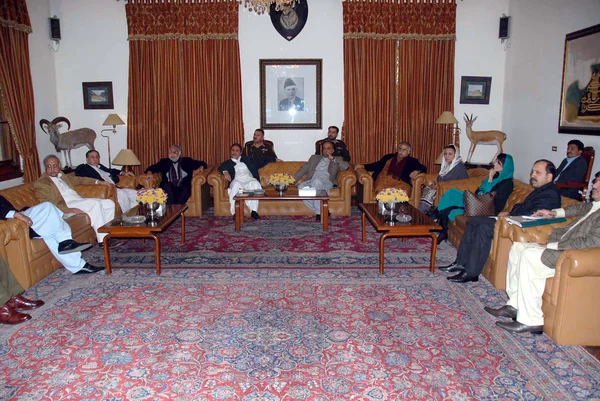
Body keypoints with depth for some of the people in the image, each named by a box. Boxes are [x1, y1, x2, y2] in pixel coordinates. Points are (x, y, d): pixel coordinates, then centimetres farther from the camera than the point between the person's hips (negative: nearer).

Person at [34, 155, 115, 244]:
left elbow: (79, 179, 33)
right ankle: (103, 240, -29)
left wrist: (98, 182, 18)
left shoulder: (63, 176, 23)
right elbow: (47, 204, -12)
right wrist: (69, 210, -26)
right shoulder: (41, 183, -1)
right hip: (66, 206, -9)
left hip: (80, 200, 9)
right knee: (96, 203, -30)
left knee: (109, 203, -5)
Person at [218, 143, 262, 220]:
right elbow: (220, 168, 5)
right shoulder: (228, 163, 25)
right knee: (236, 184, -37)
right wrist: (225, 172, -19)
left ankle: (254, 211, -39)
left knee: (255, 183, -35)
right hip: (237, 181, 0)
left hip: (249, 180, 1)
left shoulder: (247, 159, 28)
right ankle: (235, 212, -39)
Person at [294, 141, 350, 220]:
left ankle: (319, 212, -31)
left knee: (316, 181, -38)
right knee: (301, 186, -31)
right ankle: (322, 211, -23)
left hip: (327, 182, -3)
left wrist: (333, 158, -4)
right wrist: (293, 180, 8)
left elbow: (346, 166, 0)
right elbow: (304, 169, 21)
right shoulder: (315, 158, 28)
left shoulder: (337, 159, 19)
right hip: (312, 182, 3)